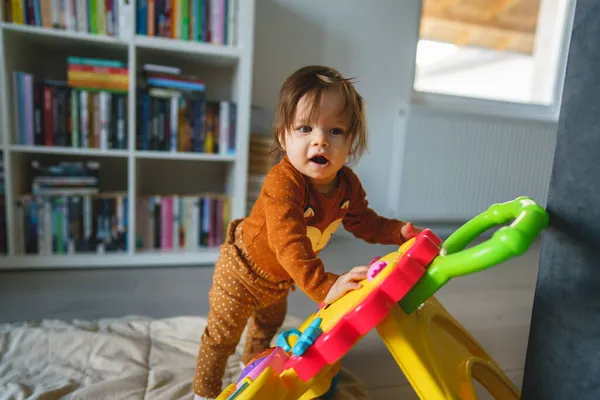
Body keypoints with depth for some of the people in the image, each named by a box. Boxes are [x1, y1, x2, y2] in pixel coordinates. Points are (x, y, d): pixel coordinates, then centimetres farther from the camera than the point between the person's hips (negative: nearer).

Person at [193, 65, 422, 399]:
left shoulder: (347, 184, -17)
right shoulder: (283, 183, -41)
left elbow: (365, 223, -4)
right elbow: (290, 246, -47)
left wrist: (400, 231, -19)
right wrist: (325, 287, -55)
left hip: (280, 277, 7)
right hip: (243, 269, -7)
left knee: (270, 322, 32)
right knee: (223, 336, 10)